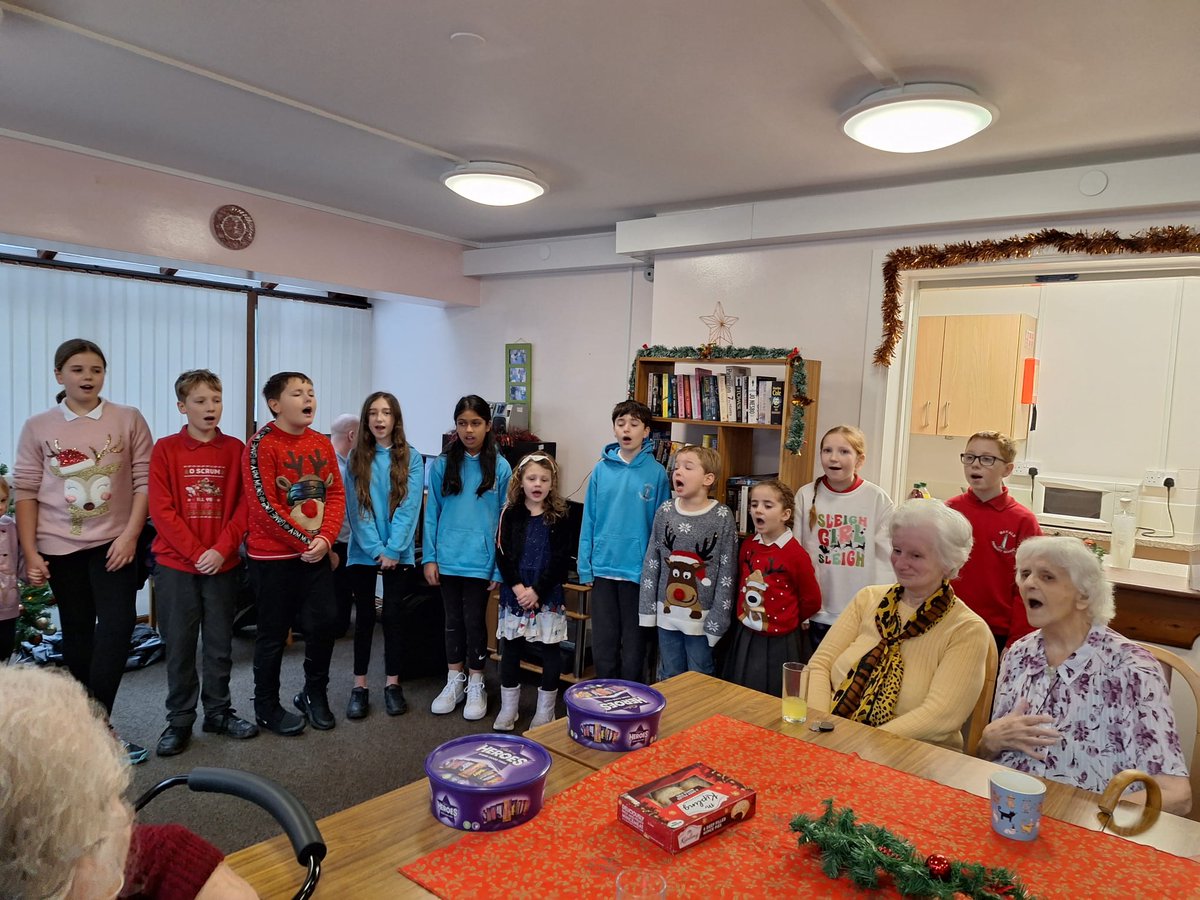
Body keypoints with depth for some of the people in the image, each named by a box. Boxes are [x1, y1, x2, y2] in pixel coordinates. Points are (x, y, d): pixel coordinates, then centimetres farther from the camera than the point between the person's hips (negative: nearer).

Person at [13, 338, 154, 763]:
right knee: (77, 632, 11)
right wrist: (30, 552, -2)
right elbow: (26, 492, 2)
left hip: (113, 543, -1)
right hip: (60, 546, 2)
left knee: (116, 627, -9)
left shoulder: (129, 420, -2)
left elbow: (144, 481, -3)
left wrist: (130, 535, -10)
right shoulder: (37, 427, 2)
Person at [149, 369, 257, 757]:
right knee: (179, 645, 7)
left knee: (220, 644, 10)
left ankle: (218, 711, 25)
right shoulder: (166, 449, -2)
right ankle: (179, 720, 19)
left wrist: (221, 550, -13)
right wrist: (197, 553, -14)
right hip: (175, 564, -1)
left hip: (223, 564, 2)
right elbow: (161, 510, -7)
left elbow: (244, 506, -1)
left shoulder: (235, 449, 2)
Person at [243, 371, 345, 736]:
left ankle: (314, 695, 29)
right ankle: (267, 707, 24)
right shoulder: (262, 444, -11)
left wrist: (325, 538, -10)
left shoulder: (322, 443, 7)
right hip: (273, 556, -5)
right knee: (273, 633, 6)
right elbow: (263, 505, -16)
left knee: (323, 623, 8)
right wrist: (305, 543, -15)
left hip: (317, 554, 5)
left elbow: (336, 494, 5)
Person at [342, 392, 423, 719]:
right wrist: (375, 549, -13)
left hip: (397, 552, -1)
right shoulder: (355, 458, 2)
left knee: (393, 614, 5)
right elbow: (356, 508, -5)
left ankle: (393, 683, 16)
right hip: (363, 551, 1)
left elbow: (409, 506, -7)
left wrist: (392, 550, -14)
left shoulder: (411, 458, -2)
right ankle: (359, 685, 16)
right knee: (364, 615, 7)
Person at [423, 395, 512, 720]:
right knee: (453, 620, 14)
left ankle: (476, 684, 23)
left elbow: (505, 520, -3)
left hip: (481, 561, -2)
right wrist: (429, 557, -2)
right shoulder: (442, 465, 0)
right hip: (448, 559, 2)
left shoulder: (500, 467, -4)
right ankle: (454, 681, 29)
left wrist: (501, 567, -5)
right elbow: (432, 513, 3)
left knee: (475, 621, 8)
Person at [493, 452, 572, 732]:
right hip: (514, 593, 2)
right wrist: (517, 587, -13)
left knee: (550, 648, 5)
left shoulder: (558, 517, -2)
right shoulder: (510, 514, 2)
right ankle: (508, 708, 23)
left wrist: (537, 591, -14)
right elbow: (502, 554, -2)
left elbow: (561, 560, -7)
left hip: (548, 595, -2)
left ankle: (545, 710, 19)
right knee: (511, 647, 9)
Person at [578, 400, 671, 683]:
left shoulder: (656, 472, -5)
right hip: (603, 567, 2)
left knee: (633, 646, 12)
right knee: (603, 644, 13)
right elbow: (589, 520, 4)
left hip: (638, 571, -2)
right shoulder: (602, 469, 0)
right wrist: (585, 568, 1)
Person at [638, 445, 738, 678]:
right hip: (667, 613, 3)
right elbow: (651, 562, 4)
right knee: (668, 678, 17)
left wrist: (717, 620, -11)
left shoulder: (722, 517, -10)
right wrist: (647, 608, 1)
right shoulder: (665, 511, 0)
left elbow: (727, 572, -9)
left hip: (701, 615, -3)